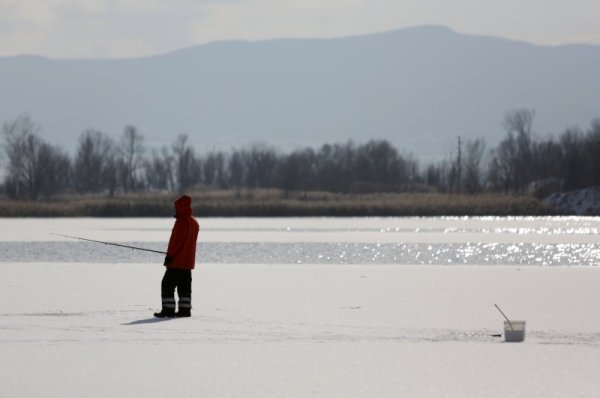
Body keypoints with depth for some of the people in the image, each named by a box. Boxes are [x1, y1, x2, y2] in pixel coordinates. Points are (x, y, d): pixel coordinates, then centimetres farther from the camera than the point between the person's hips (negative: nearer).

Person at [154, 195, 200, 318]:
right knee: (184, 286, 11)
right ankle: (185, 309, 9)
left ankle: (168, 309, -9)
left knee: (167, 284, -6)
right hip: (188, 261, 9)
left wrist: (169, 255, -16)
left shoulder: (182, 221, -16)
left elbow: (176, 240, -20)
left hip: (177, 261, -9)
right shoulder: (194, 222, 14)